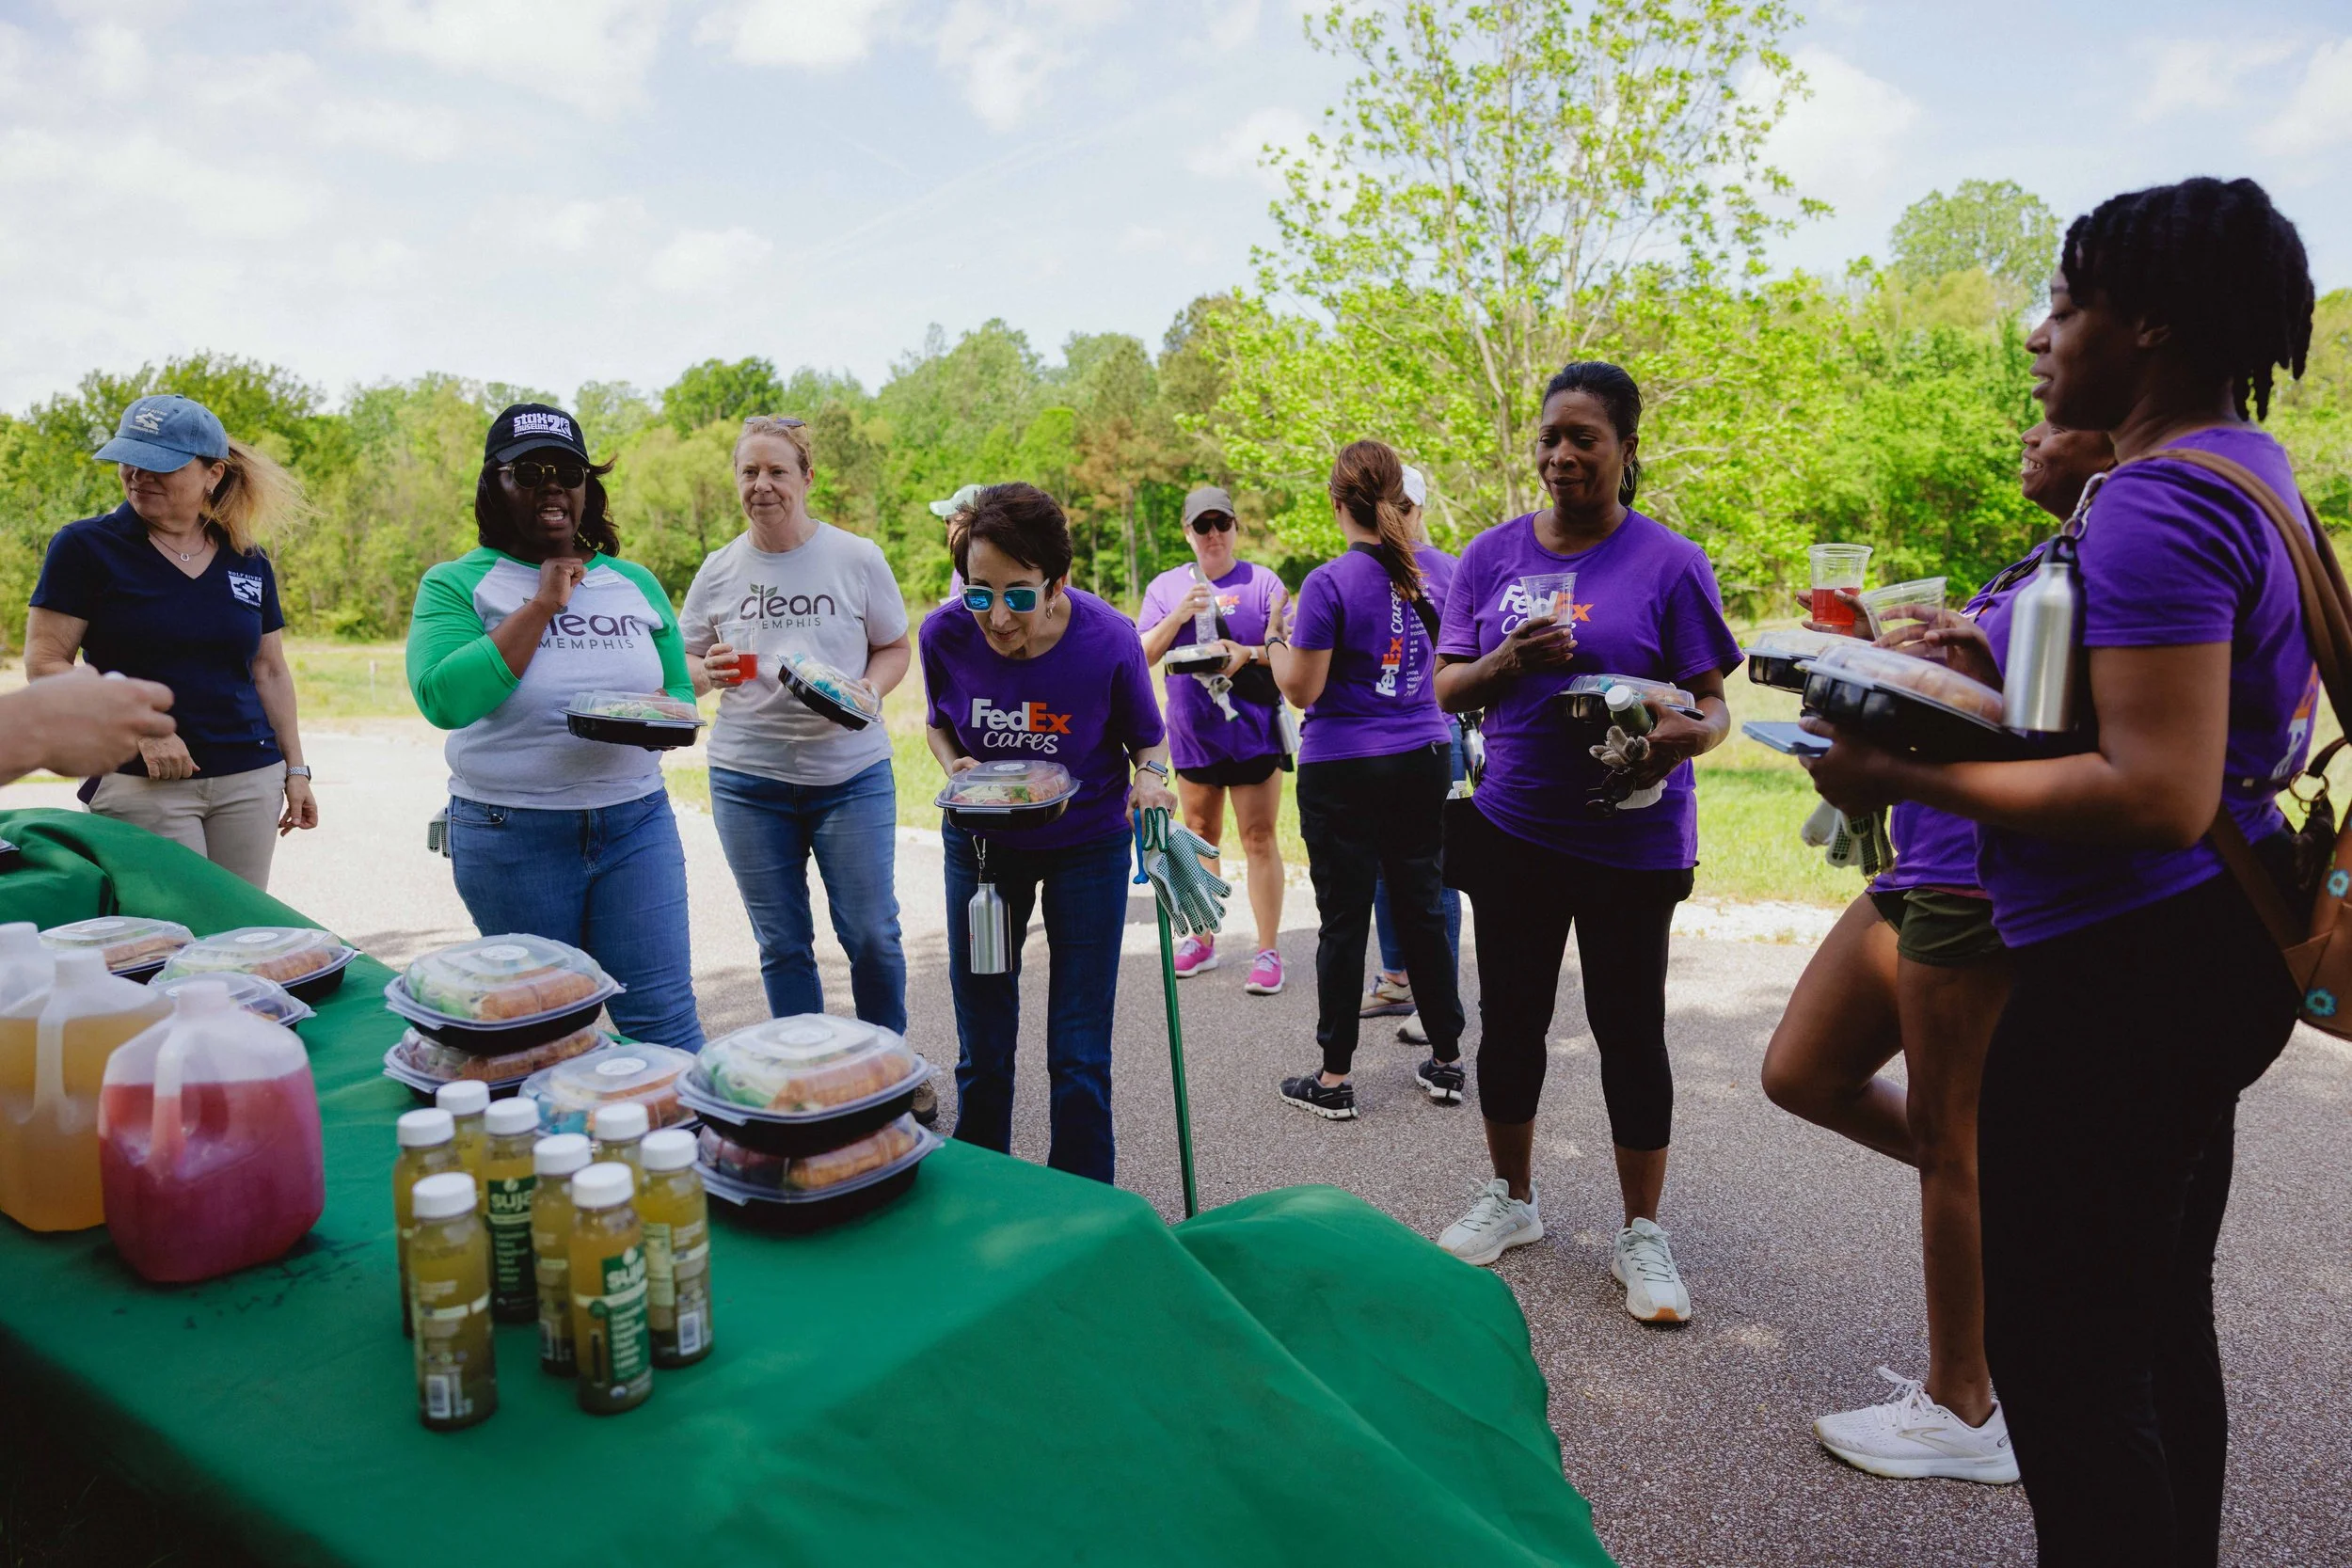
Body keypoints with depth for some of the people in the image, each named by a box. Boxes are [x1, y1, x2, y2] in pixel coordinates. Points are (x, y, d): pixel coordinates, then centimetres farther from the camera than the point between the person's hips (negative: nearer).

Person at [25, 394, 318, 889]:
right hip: (138, 785, -3)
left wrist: (295, 769, 13)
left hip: (251, 781, 4)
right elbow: (44, 662, -4)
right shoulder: (86, 547, -1)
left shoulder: (249, 562, 9)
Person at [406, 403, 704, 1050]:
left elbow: (680, 692, 16)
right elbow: (443, 698, -17)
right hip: (511, 836, -2)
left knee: (663, 1020, -1)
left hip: (635, 822, 2)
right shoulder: (457, 583, -1)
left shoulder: (634, 582, 10)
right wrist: (542, 605, -14)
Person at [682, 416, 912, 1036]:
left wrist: (870, 689, -14)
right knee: (782, 945, 9)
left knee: (871, 934, -1)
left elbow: (895, 647, 7)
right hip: (748, 780, 2)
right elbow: (682, 663, 13)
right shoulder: (718, 571, 6)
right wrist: (708, 673, -10)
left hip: (851, 774, -2)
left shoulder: (857, 558, 0)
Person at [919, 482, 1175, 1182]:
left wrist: (1151, 776, -28)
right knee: (983, 1050, 9)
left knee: (1080, 1057, 0)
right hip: (982, 842, 2)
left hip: (1087, 845, -2)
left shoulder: (1108, 639, -25)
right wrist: (955, 766, -19)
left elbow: (1147, 738, -6)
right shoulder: (945, 633, -19)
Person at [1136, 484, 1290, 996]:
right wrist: (1179, 615, -13)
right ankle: (1202, 940, 26)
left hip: (1253, 734, -3)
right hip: (1192, 734, 3)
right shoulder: (1166, 587, 8)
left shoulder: (1263, 582, 0)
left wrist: (1248, 652, -20)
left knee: (1258, 839, -2)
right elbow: (1142, 655, 1)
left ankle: (1268, 952, 2)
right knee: (1200, 836, 14)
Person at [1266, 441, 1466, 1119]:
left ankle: (1335, 1078, 12)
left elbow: (1301, 689, -14)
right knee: (1421, 906, 14)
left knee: (1343, 918, 2)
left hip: (1344, 770, -5)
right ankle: (1446, 1061, 23)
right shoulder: (1431, 575, 4)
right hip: (1424, 759, 5)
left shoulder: (1330, 583, -15)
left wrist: (1276, 637, 3)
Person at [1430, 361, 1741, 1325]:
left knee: (1630, 1030, 6)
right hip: (1513, 826, 3)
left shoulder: (1669, 562, -5)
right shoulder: (1492, 555, 4)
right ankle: (1511, 1198, 33)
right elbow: (1446, 689, 4)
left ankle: (1641, 1234, 22)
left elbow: (1711, 704, -4)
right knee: (1509, 1017, 13)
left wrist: (1687, 732, -28)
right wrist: (1509, 662, -17)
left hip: (1630, 838, -3)